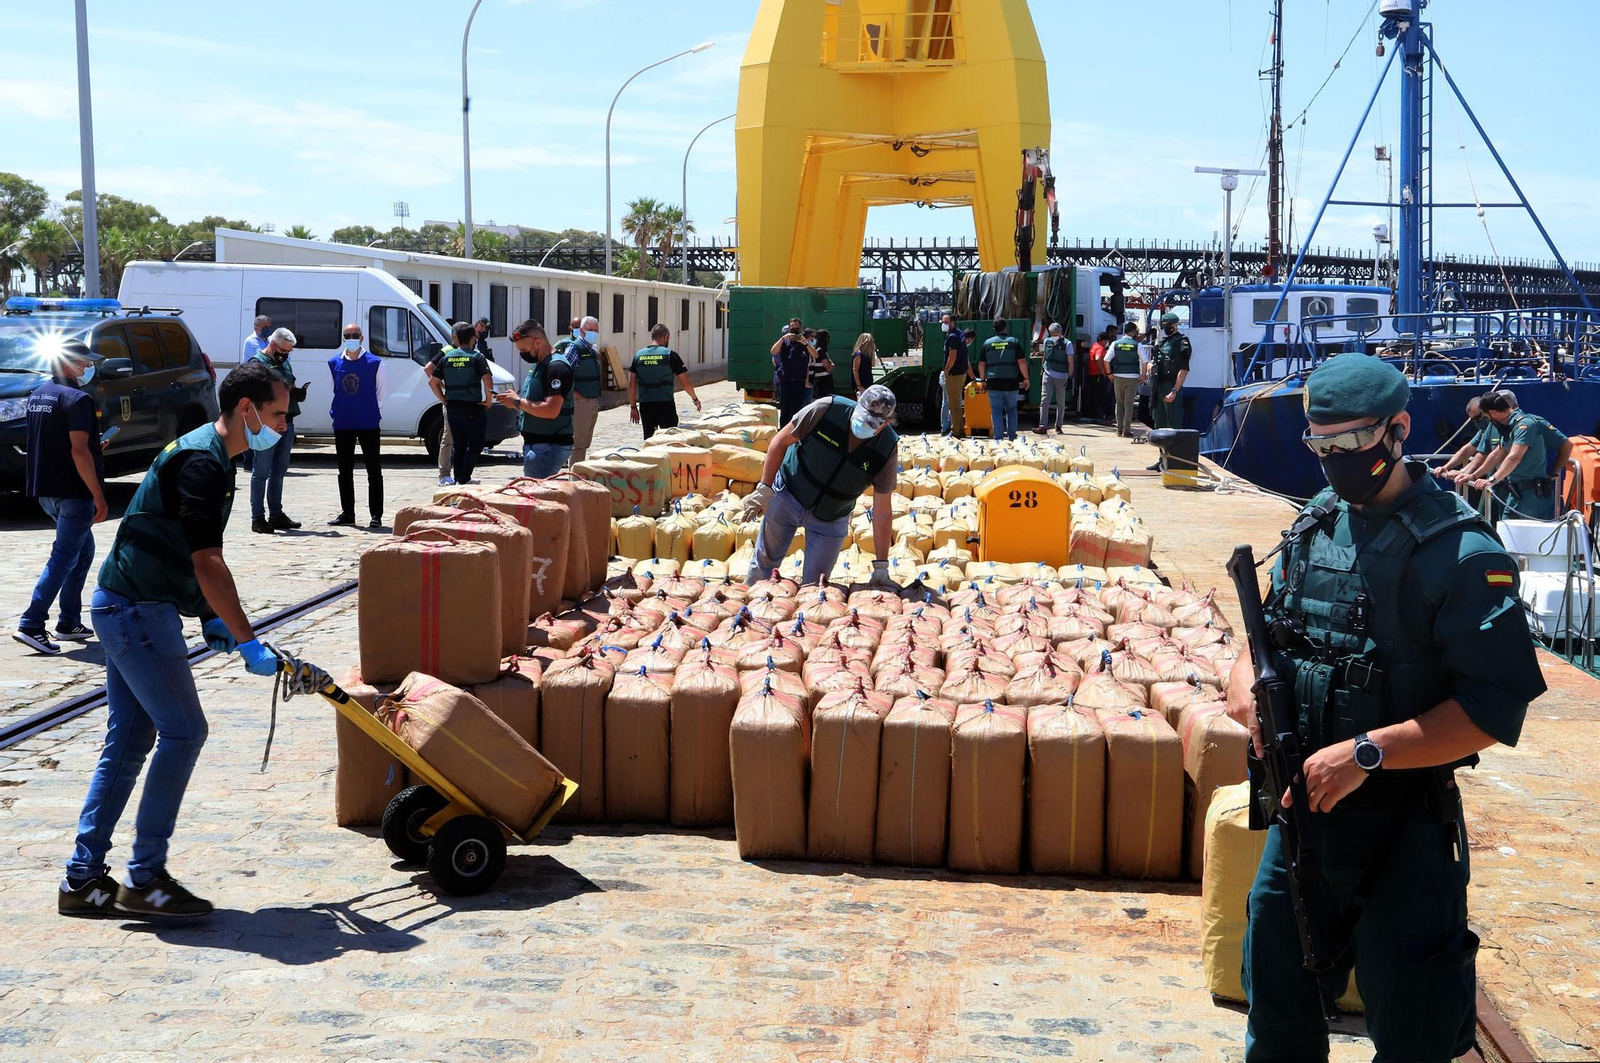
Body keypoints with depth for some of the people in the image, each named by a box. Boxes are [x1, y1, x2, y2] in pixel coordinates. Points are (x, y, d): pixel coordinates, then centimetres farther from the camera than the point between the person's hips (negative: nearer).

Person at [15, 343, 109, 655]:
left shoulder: (38, 395, 14)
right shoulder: (77, 399, -15)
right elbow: (78, 451, -21)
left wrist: (93, 447, 20)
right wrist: (98, 496, -20)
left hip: (45, 489, 9)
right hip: (72, 492, -9)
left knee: (83, 550, 20)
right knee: (64, 558, -6)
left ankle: (69, 622, 20)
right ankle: (31, 625, -12)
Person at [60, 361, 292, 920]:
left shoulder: (205, 453, 14)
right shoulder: (203, 463, -19)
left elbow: (195, 559, 20)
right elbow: (207, 563, -25)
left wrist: (211, 616, 12)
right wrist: (249, 643, -24)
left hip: (124, 606, 10)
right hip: (137, 610, -10)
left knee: (129, 739, 11)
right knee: (183, 731, -6)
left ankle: (84, 878, 15)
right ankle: (143, 881, -1)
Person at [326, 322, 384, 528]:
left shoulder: (374, 363, -1)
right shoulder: (334, 363, 7)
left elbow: (380, 391, 5)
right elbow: (332, 391, 16)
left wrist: (374, 411, -1)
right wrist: (333, 411, 6)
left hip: (368, 424, -3)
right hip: (342, 424, 3)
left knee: (373, 470, -2)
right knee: (345, 471, 10)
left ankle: (376, 515, 1)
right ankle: (347, 513, 19)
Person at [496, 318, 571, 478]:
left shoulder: (556, 367, -16)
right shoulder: (539, 365, 17)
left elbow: (551, 410, -25)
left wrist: (518, 402, -15)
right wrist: (513, 401, 7)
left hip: (549, 446, -10)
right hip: (536, 444, 10)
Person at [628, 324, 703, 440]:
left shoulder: (638, 356, 7)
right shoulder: (670, 355, -4)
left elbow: (631, 384, 7)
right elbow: (685, 383, -3)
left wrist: (633, 407, 14)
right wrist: (695, 398, 14)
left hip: (645, 405, 4)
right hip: (665, 404, -4)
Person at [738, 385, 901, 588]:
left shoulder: (887, 450, -23)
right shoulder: (826, 410, -27)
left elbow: (882, 510, -18)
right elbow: (781, 441, -13)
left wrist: (881, 567, -18)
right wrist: (764, 488, -14)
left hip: (830, 518, 0)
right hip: (787, 495, 0)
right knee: (765, 563, 15)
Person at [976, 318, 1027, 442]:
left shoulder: (987, 343, 4)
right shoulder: (1014, 342, 0)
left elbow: (981, 365, 6)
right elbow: (1022, 362, -5)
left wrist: (983, 380, 17)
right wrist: (1025, 378, 3)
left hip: (994, 383, 0)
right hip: (1011, 383, 0)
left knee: (996, 410, 4)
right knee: (1011, 409, 14)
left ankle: (998, 436, 0)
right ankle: (1012, 435, 15)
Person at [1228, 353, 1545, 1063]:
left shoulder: (1460, 552, -16)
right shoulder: (1314, 526, 5)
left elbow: (1496, 710, -21)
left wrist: (1367, 753, -26)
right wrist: (1246, 680, -8)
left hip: (1403, 834, -6)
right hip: (1301, 806, 6)